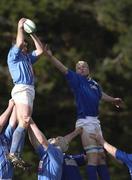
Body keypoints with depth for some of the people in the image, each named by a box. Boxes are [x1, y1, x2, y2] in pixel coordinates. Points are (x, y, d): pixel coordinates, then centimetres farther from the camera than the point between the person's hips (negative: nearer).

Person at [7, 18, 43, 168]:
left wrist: (32, 34, 24)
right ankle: (13, 153, -25)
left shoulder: (27, 57, 28)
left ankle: (16, 155, -2)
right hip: (21, 89, -9)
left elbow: (40, 50, 27)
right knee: (25, 122, -21)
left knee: (23, 124, 2)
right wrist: (20, 27, -1)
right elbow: (19, 42, -12)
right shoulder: (13, 54, 4)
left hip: (29, 90, 9)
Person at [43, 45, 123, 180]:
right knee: (93, 157, -13)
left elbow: (101, 95, 37)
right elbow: (64, 69, -13)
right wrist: (50, 56, -28)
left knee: (101, 156, 10)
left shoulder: (94, 84, 17)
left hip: (95, 121, 7)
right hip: (85, 121, -7)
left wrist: (113, 100, 56)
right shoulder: (77, 80, 0)